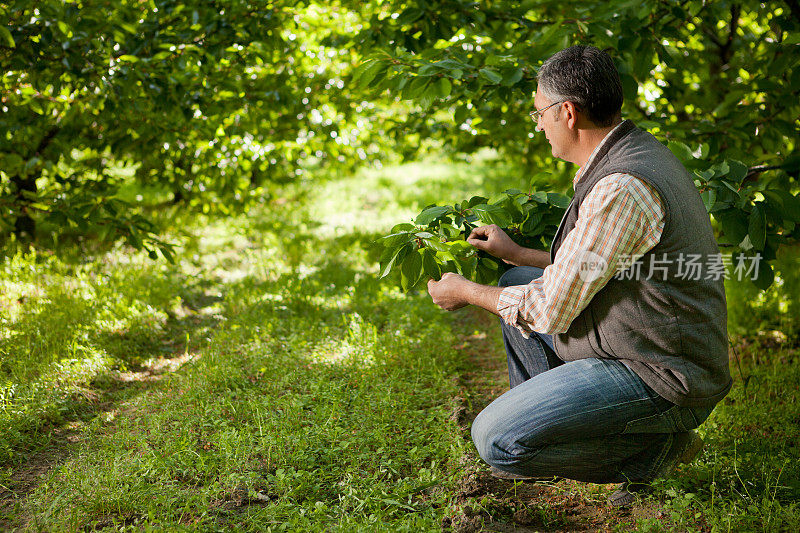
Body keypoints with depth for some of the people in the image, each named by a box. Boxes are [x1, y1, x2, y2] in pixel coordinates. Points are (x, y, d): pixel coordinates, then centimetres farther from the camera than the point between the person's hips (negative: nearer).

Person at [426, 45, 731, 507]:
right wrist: (516, 253, 24)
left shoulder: (620, 190, -25)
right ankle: (538, 421, 26)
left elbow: (552, 311, -18)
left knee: (495, 439, -15)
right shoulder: (639, 153, 8)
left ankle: (655, 448, -1)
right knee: (518, 282, 18)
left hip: (662, 378, -10)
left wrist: (467, 292, -2)